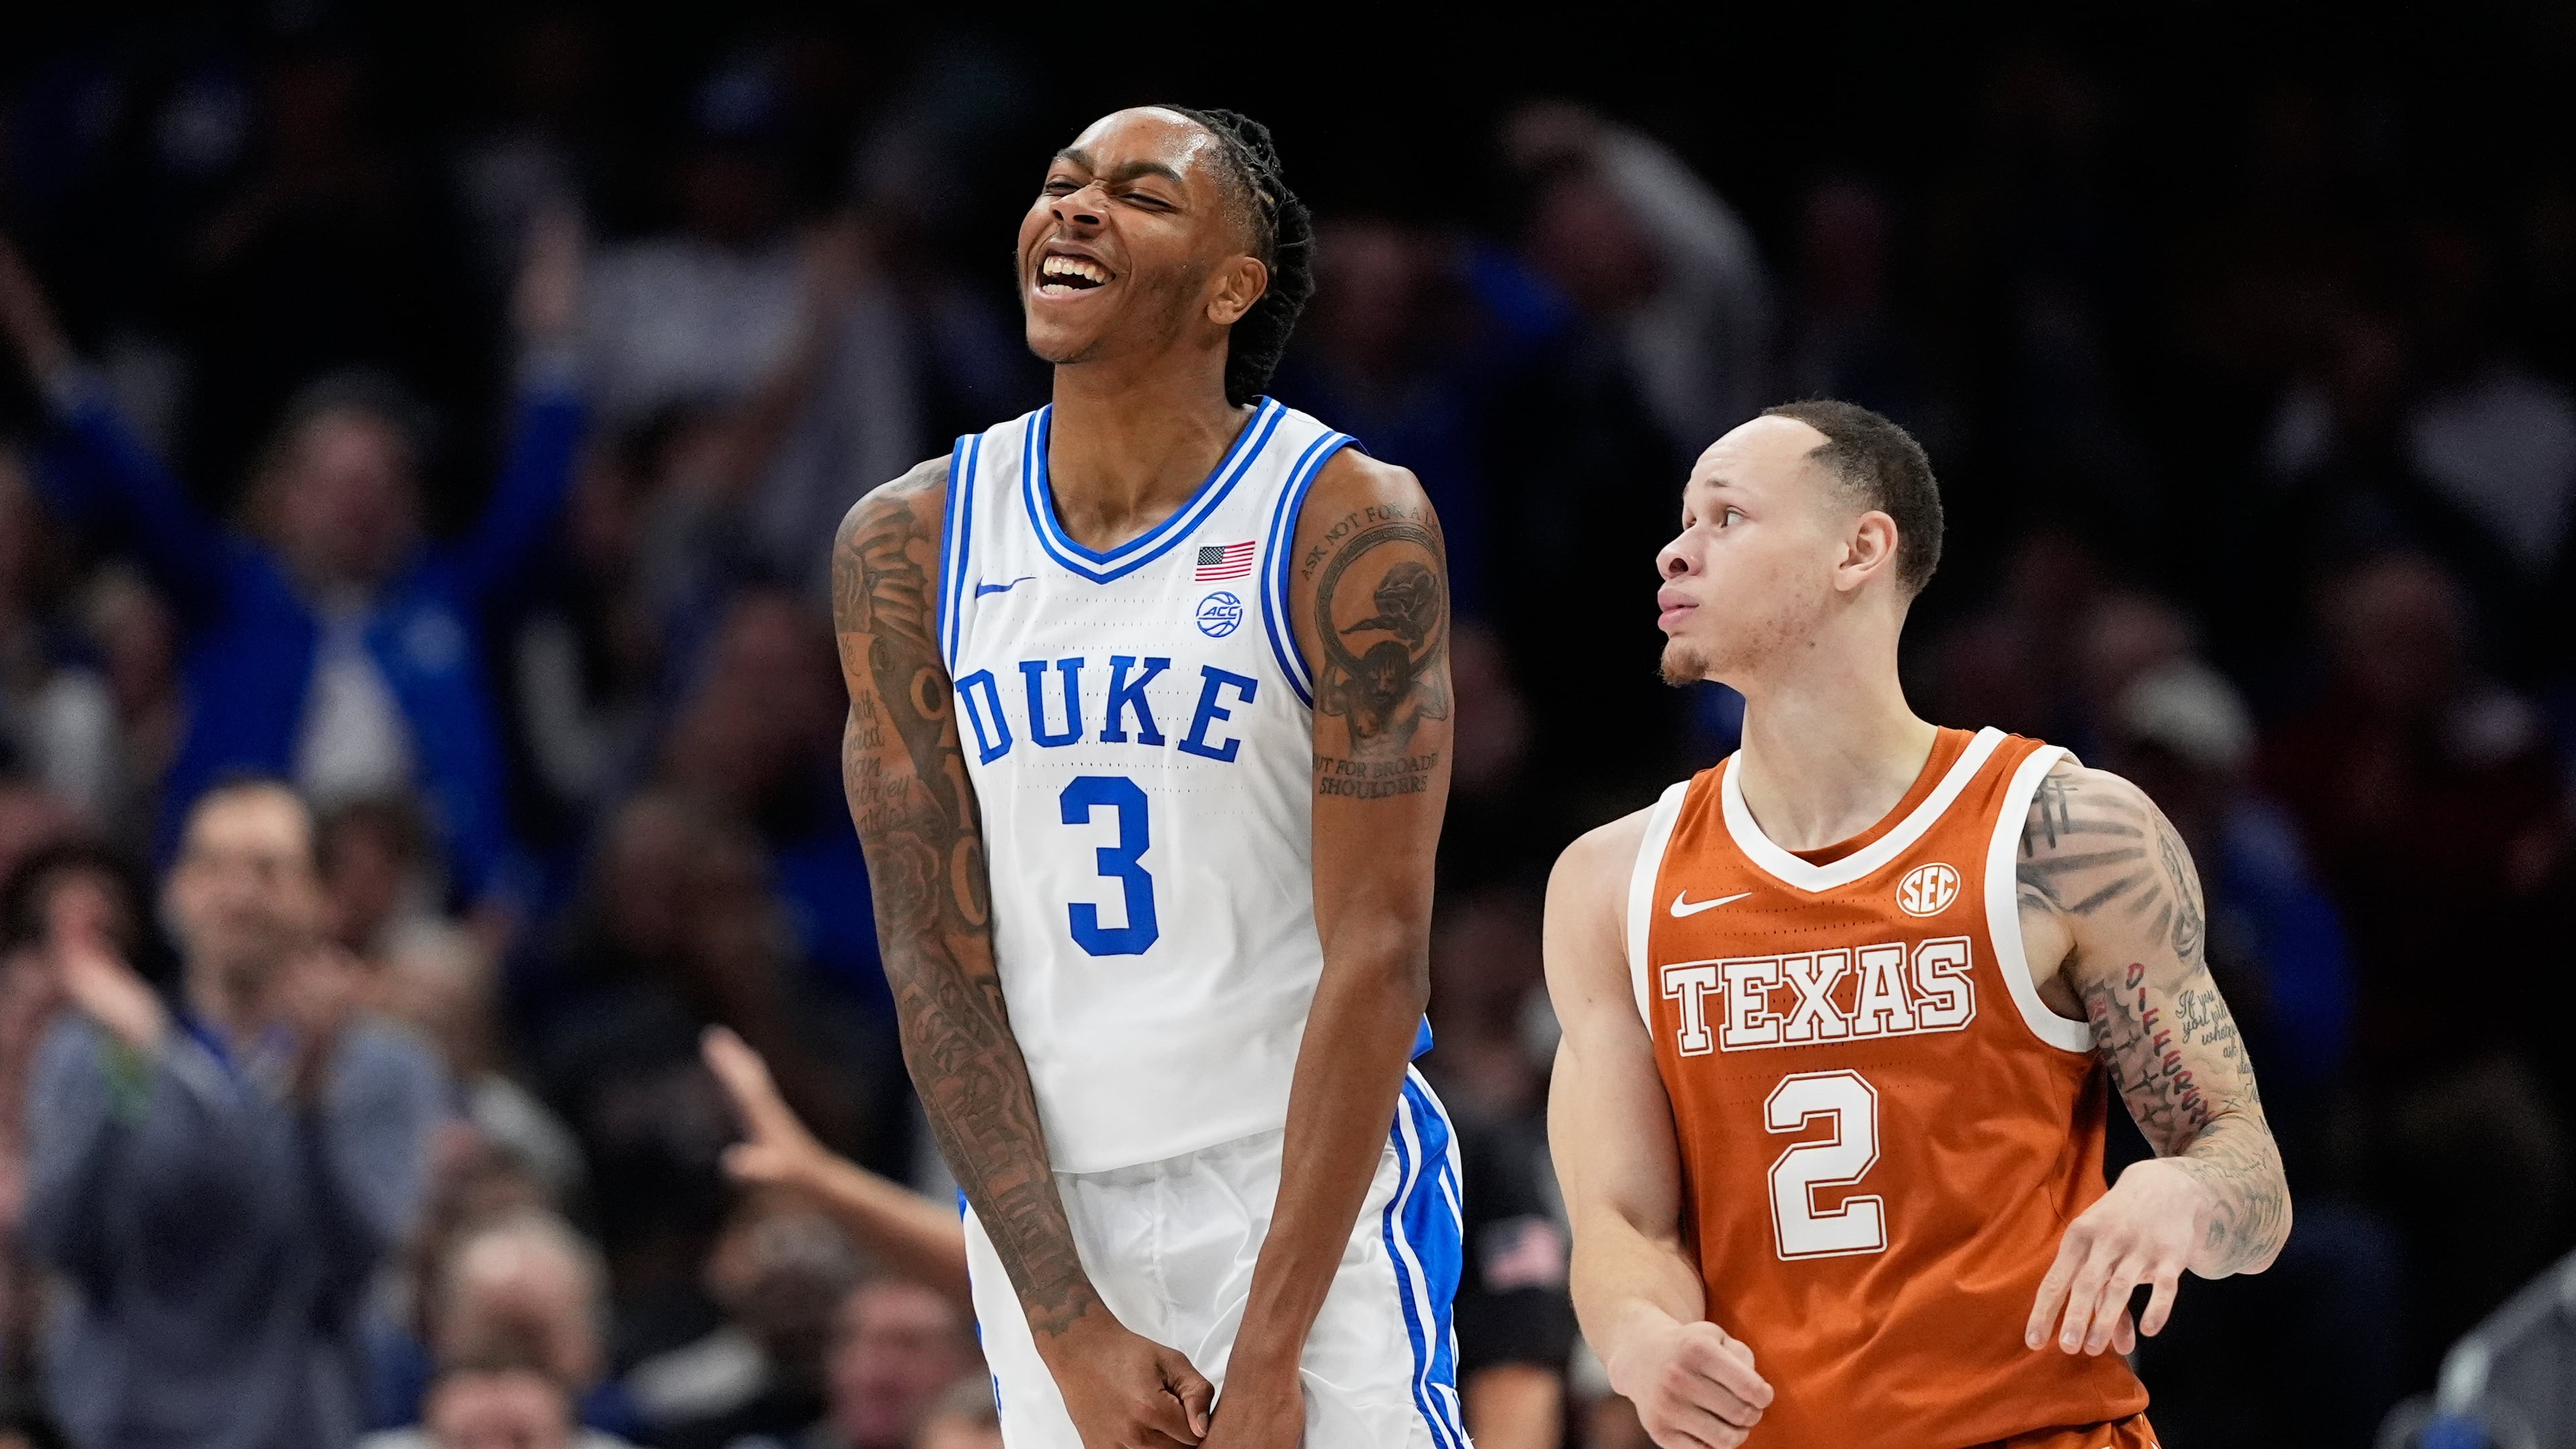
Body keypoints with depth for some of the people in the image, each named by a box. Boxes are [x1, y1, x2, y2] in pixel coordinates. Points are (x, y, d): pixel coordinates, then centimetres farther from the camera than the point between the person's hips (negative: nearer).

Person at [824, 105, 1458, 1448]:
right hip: (1043, 1208, 3)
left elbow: (1376, 951, -11)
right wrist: (1069, 1328, -9)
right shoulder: (907, 544, 2)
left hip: (1313, 1194, -3)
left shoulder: (1350, 525, -8)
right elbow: (935, 952, 0)